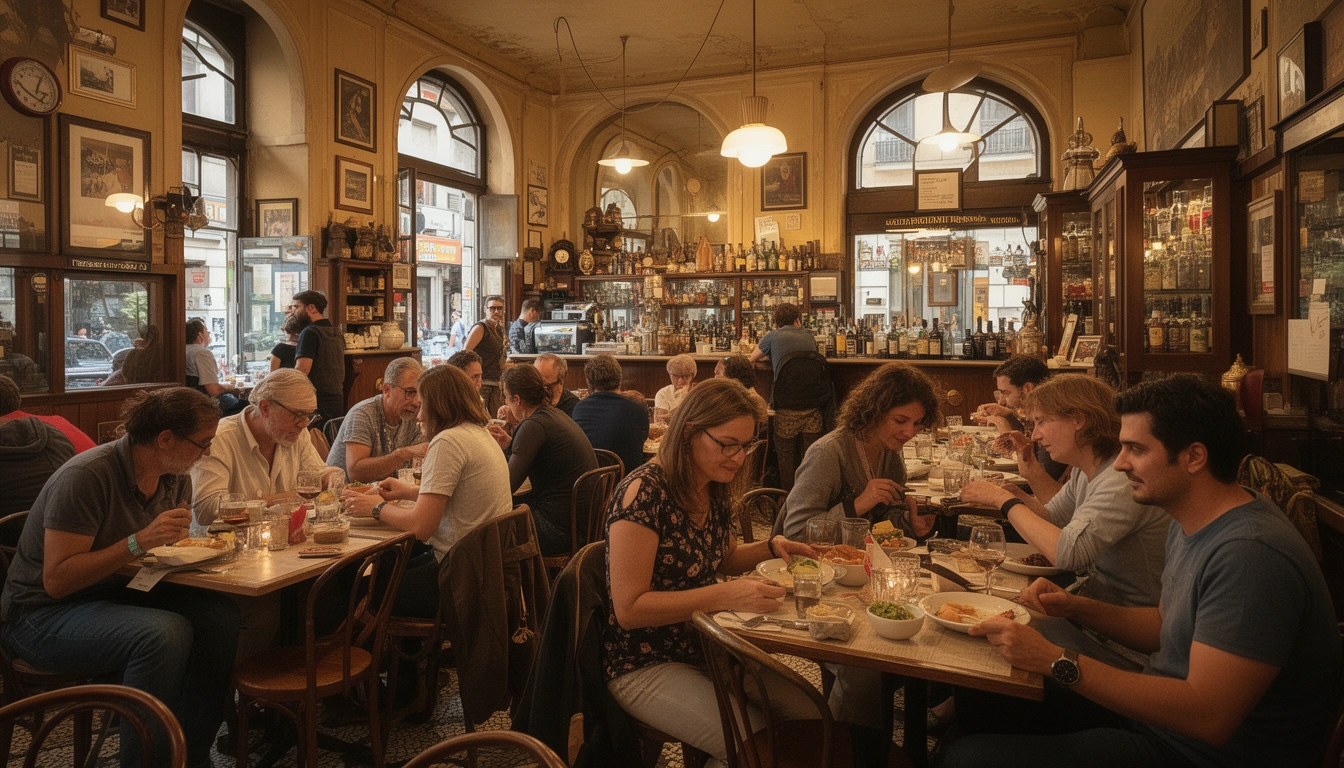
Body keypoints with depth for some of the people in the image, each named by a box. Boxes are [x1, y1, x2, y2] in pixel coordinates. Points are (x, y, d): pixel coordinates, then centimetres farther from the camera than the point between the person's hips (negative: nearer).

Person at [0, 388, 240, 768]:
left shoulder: (175, 479, 0)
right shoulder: (86, 477, -23)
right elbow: (57, 580, -25)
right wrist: (140, 541, -35)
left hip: (119, 593, 7)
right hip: (42, 615, -7)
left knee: (221, 615, -20)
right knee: (165, 633, -34)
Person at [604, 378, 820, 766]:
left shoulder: (714, 490, 1)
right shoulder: (644, 493, -24)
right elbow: (629, 609, -24)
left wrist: (771, 546, -1)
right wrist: (724, 596, -31)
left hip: (706, 647, 8)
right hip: (645, 665, -7)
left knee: (814, 715, -3)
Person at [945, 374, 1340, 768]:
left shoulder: (1249, 553, -28)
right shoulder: (1191, 525, 3)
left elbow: (1208, 718, -30)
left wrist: (1057, 661, -29)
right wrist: (1076, 607, -1)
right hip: (1157, 706, 9)